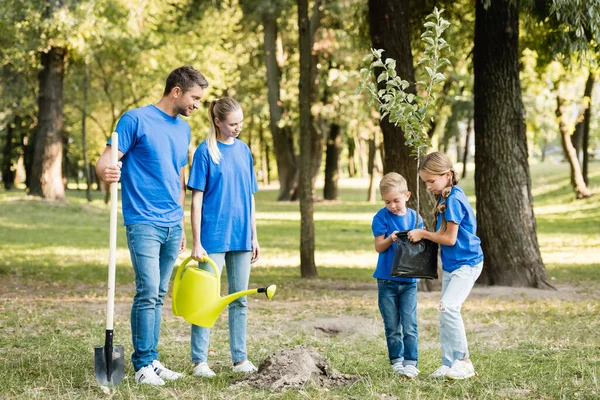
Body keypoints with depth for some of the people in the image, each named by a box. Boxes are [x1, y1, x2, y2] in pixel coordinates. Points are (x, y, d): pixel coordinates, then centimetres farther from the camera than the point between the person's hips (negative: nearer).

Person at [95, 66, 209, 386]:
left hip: (172, 225, 7)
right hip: (144, 223, -7)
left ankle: (151, 360, 15)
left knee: (158, 296, 9)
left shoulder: (183, 129, 16)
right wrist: (106, 172, -34)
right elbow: (106, 160, -10)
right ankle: (143, 365, -5)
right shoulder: (136, 119, -5)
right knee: (148, 293, -11)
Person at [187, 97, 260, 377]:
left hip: (240, 237, 6)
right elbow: (197, 199, -8)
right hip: (213, 236, -5)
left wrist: (254, 237, 12)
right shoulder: (206, 152, -7)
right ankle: (199, 361, 4)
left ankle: (240, 359, 19)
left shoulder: (244, 150, 8)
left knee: (239, 299, 11)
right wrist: (196, 242, -12)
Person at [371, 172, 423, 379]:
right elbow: (378, 247, -6)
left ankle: (410, 362, -1)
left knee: (410, 325, -4)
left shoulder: (415, 217, 3)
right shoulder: (382, 217, -4)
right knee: (392, 326, 7)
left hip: (409, 280, 1)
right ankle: (396, 360, 18)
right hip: (387, 280, -1)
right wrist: (390, 239, -25)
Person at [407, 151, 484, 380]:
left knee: (448, 307, -20)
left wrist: (423, 234, -7)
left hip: (466, 263, -10)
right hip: (450, 265, 10)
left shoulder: (453, 200, -18)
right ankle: (448, 365, 13)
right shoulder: (447, 198, 10)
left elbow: (449, 238, -18)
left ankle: (463, 362, -12)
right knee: (445, 312, 8)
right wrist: (425, 235, 2)